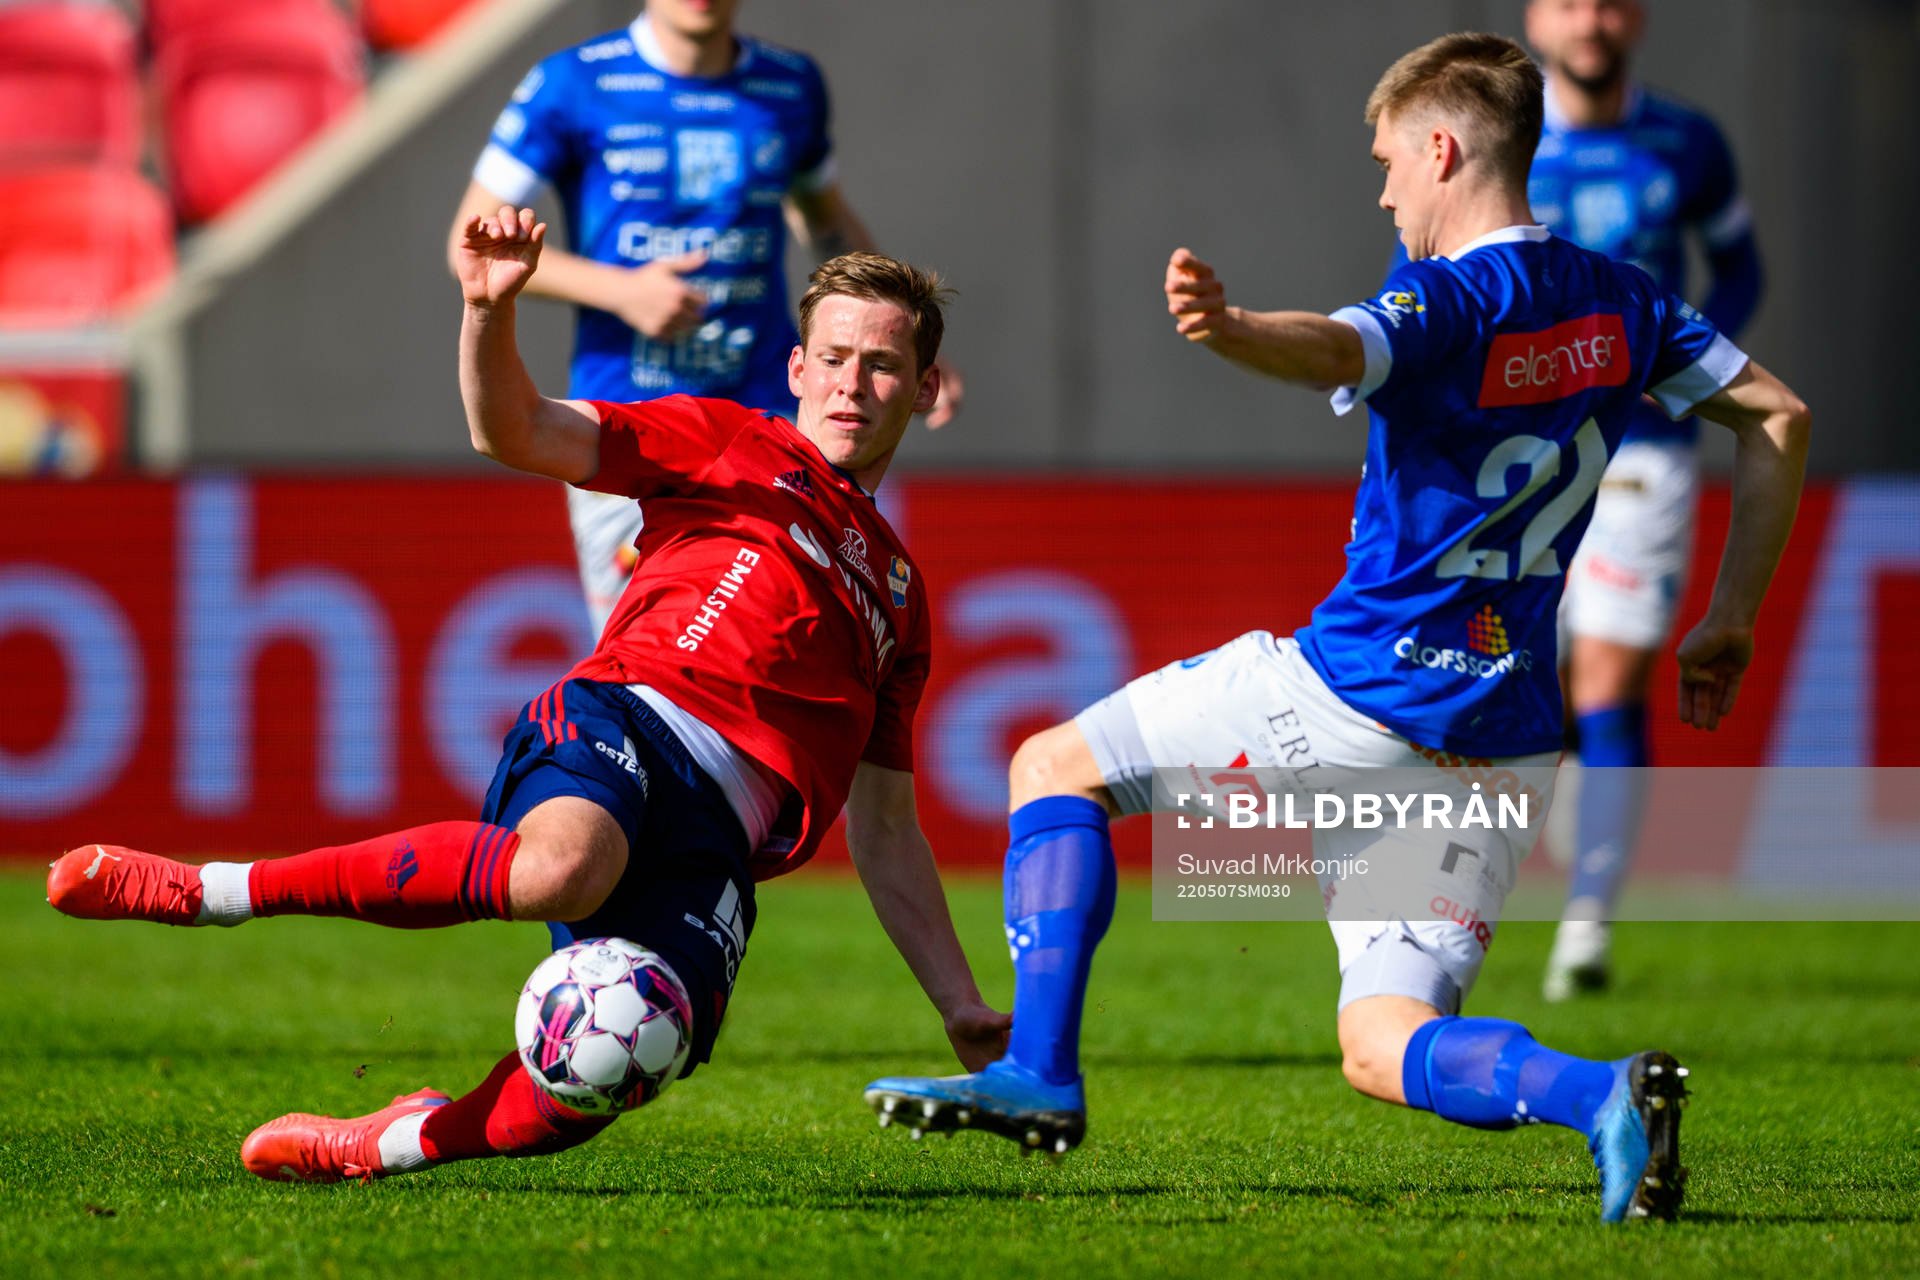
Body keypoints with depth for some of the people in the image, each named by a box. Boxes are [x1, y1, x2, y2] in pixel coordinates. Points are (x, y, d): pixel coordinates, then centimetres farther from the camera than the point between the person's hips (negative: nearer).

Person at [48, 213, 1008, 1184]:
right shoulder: (727, 443, 22)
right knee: (558, 867, -42)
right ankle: (203, 892, -29)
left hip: (716, 840, 3)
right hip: (628, 718, -3)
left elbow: (885, 836, 35)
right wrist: (489, 310, -12)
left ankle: (396, 1143, -11)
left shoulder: (899, 598, 34)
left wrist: (963, 1009, 27)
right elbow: (513, 430, 8)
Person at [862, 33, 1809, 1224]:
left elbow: (1338, 350, -37)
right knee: (1382, 1048, 6)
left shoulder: (1447, 302, -13)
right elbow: (1781, 419, 15)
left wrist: (1230, 326, -58)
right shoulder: (1617, 302, 9)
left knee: (1056, 765, 12)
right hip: (1505, 738, 7)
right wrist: (1730, 624, 18)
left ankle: (1042, 1070, -2)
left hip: (1361, 691, -7)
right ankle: (1604, 1093, -23)